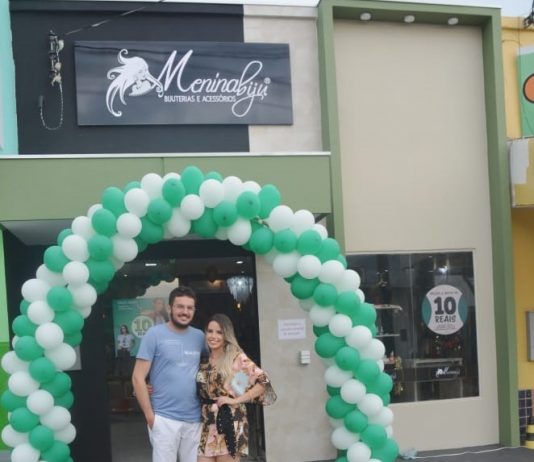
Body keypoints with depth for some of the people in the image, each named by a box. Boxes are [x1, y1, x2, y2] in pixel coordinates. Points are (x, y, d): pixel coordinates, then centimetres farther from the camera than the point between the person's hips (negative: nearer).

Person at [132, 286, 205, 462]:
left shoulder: (199, 336, 8)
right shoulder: (155, 334, -5)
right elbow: (138, 378, -7)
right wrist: (149, 415, -10)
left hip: (195, 418, 4)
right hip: (164, 418, -4)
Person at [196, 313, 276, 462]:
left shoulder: (237, 357, -4)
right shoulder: (204, 362, 12)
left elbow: (263, 382, -10)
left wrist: (235, 400, -12)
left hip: (229, 421, -5)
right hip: (207, 423, 5)